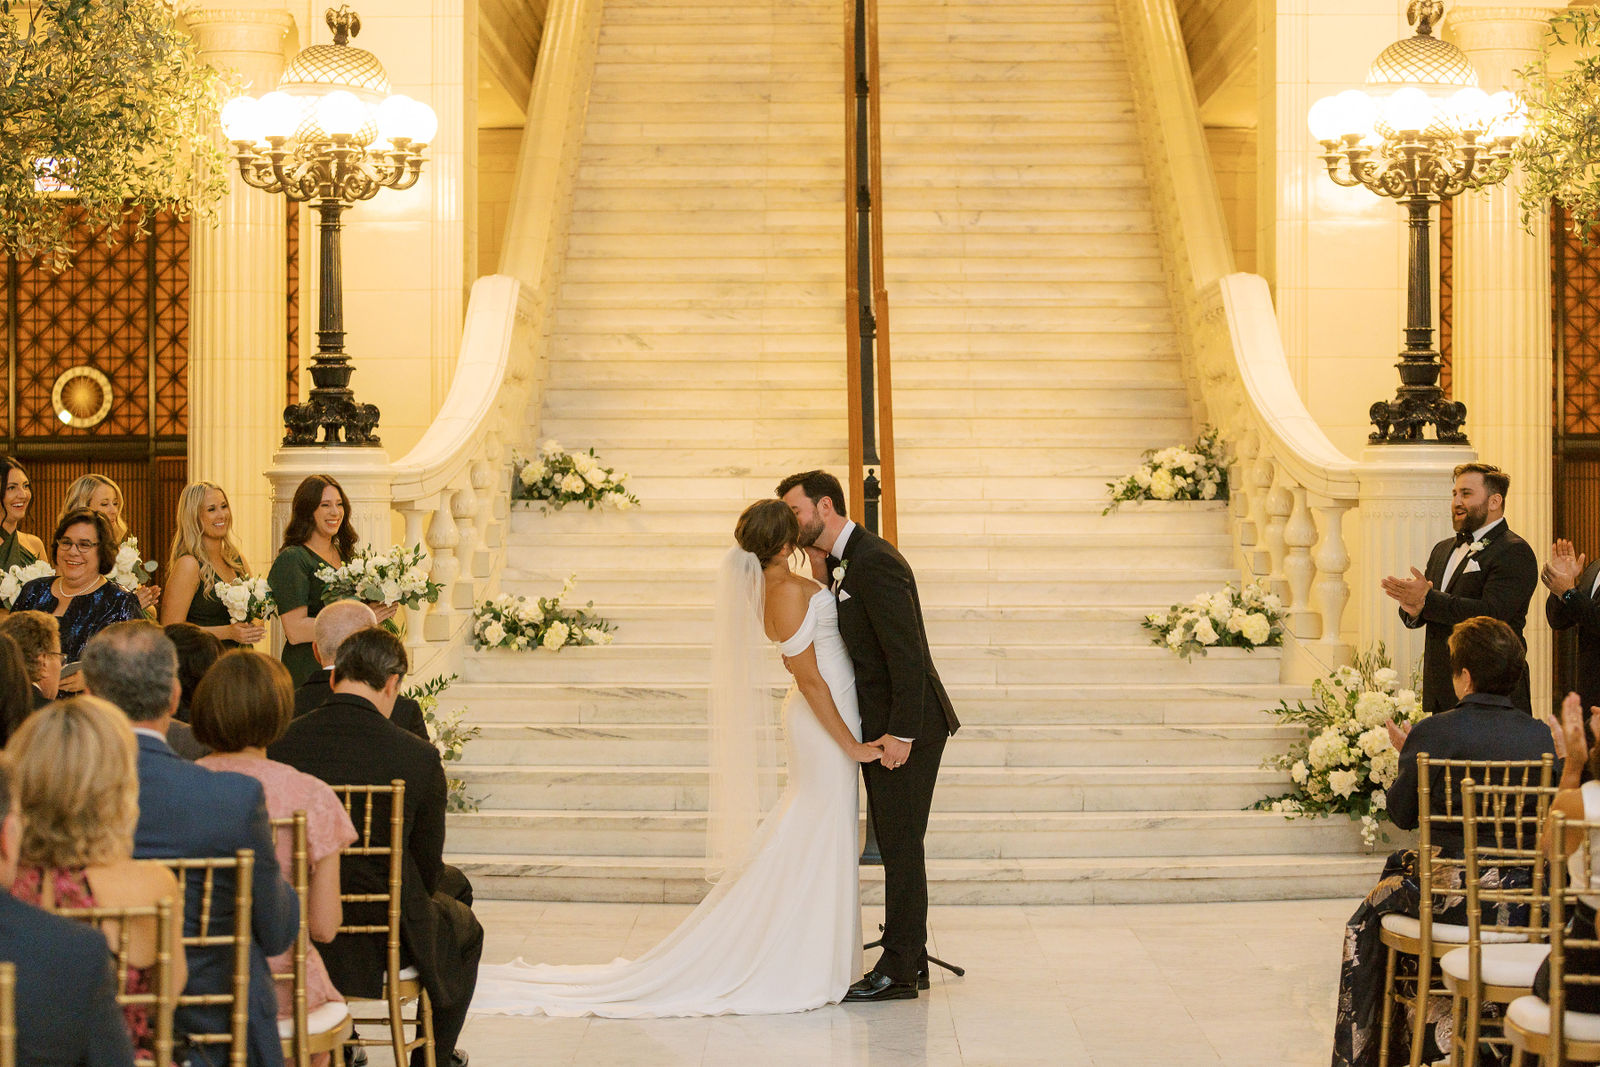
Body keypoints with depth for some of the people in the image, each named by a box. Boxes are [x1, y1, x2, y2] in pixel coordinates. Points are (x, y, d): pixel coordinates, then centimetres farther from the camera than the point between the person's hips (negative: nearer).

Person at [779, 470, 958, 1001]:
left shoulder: (873, 563, -19)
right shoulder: (844, 562, 13)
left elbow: (907, 653, -22)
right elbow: (840, 634, 13)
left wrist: (901, 732, -23)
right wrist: (821, 578, 2)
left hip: (906, 728, -10)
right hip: (885, 724, 10)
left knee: (900, 847, -5)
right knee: (896, 846, 14)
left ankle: (899, 971, 0)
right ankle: (910, 960, 21)